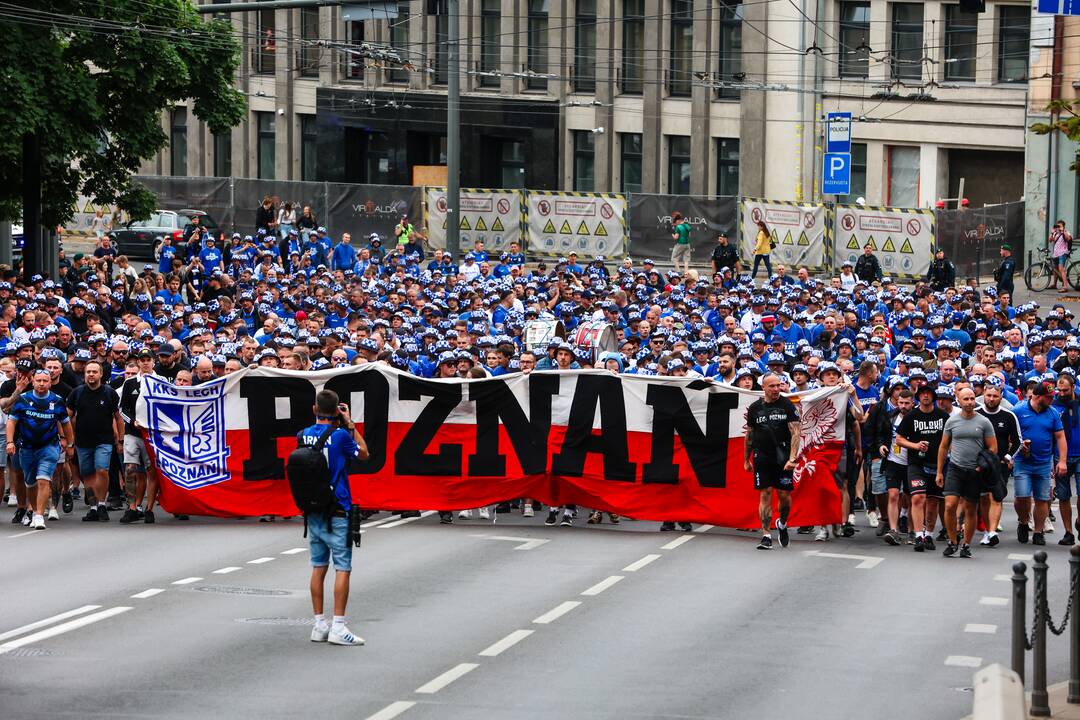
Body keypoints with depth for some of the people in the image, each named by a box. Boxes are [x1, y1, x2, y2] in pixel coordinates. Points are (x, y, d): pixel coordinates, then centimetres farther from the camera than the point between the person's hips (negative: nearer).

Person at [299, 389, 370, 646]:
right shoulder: (340, 436, -12)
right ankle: (338, 627, -8)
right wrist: (350, 425, 7)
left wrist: (342, 426, 13)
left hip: (313, 510, 5)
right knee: (343, 568, -3)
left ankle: (319, 625, 11)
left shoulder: (304, 435, 1)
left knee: (318, 567, 10)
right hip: (337, 512, -5)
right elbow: (363, 453, 4)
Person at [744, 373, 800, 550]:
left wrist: (792, 458, -16)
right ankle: (766, 536, -2)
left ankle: (782, 524, 31)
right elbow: (749, 435, 16)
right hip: (761, 458, 1)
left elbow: (795, 433, -5)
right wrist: (746, 460, 17)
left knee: (784, 495, 2)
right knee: (765, 495, -4)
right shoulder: (754, 408, 7)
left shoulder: (787, 405, 0)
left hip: (783, 459, -1)